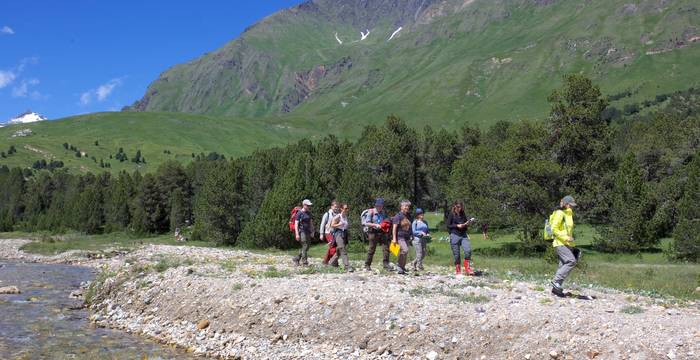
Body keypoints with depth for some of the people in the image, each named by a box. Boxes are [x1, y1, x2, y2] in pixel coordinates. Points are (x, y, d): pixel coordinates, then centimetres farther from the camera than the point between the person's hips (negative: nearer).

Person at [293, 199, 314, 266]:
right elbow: (296, 224, -11)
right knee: (305, 247, -9)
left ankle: (296, 259, 19)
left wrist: (312, 231, 16)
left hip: (308, 232, 8)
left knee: (306, 247, 7)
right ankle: (305, 262, -3)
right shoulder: (299, 213, -8)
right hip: (302, 231, -8)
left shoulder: (309, 213, 14)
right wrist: (297, 234, -17)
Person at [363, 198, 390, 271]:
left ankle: (386, 265, -4)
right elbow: (366, 223, -10)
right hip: (373, 232, -5)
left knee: (386, 248, -6)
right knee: (371, 249, 2)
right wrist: (375, 225, -21)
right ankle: (367, 265, 15)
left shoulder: (383, 213, 13)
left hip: (382, 232, 5)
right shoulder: (371, 212, -4)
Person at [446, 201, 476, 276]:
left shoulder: (463, 215, 13)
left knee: (468, 250, -17)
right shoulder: (451, 215, 1)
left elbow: (466, 224, 17)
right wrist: (457, 226, -13)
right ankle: (457, 271, 13)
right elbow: (448, 226, -3)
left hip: (463, 235, 3)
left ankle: (467, 268, -5)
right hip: (454, 236, -3)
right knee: (456, 254, 1)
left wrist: (468, 224, -4)